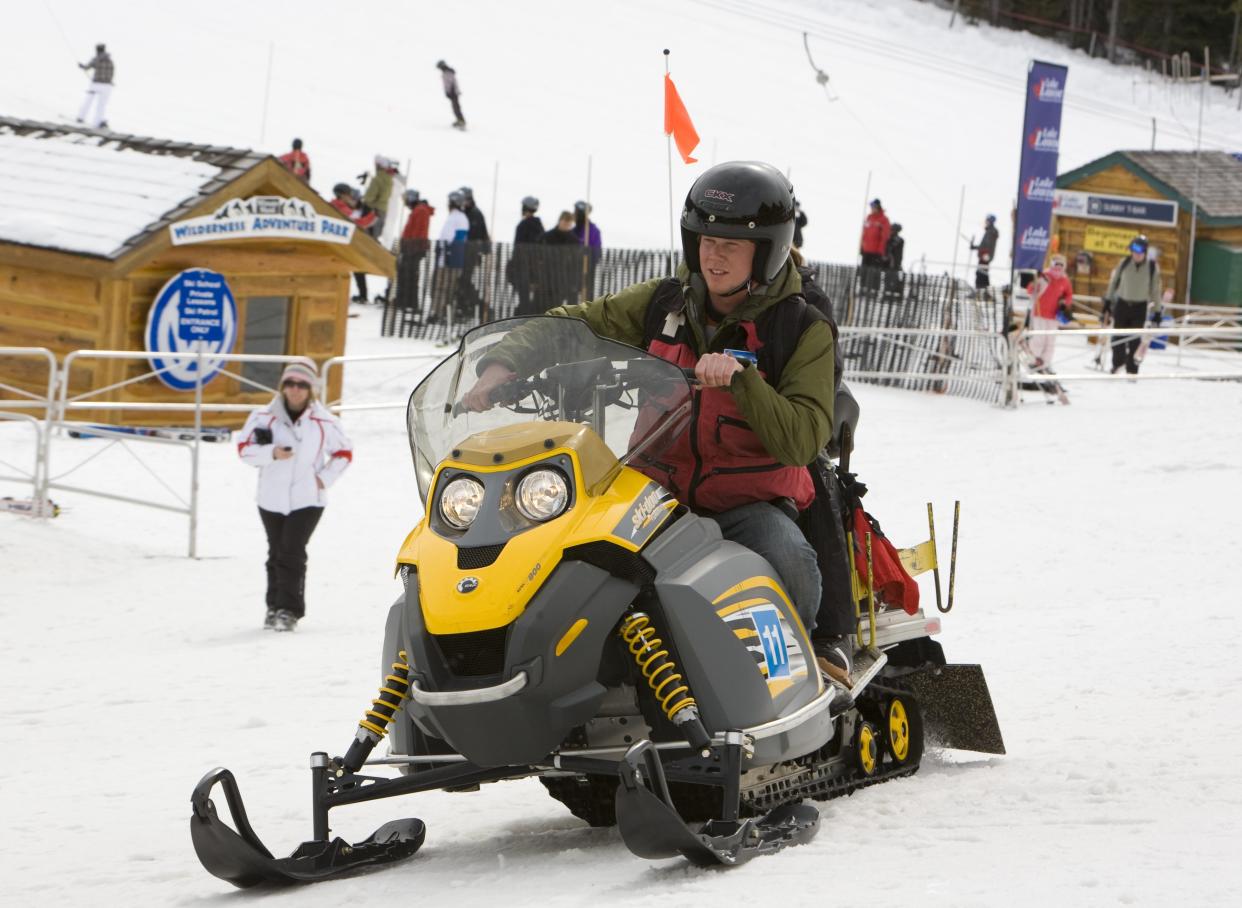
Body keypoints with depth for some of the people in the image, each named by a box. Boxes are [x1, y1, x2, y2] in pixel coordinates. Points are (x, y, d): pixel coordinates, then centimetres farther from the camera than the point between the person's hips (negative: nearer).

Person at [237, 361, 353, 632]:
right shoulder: (264, 417, -4)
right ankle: (274, 606, 22)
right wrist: (271, 453, -21)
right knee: (276, 553, 10)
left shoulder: (324, 422, -3)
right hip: (271, 499, 2)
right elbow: (245, 448, -4)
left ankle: (289, 610, -10)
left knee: (292, 552, -12)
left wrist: (325, 478, -2)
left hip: (307, 500, -2)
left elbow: (344, 452, 10)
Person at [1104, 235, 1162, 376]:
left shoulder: (1152, 267, -10)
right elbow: (1113, 281, 6)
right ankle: (1118, 363, 27)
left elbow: (1155, 289, -2)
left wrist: (1157, 311, 0)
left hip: (1140, 307, -2)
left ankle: (1132, 370, 3)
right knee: (1119, 337, 5)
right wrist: (1108, 301, 8)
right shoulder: (1124, 263, -7)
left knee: (1134, 339, -4)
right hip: (1122, 304, 2)